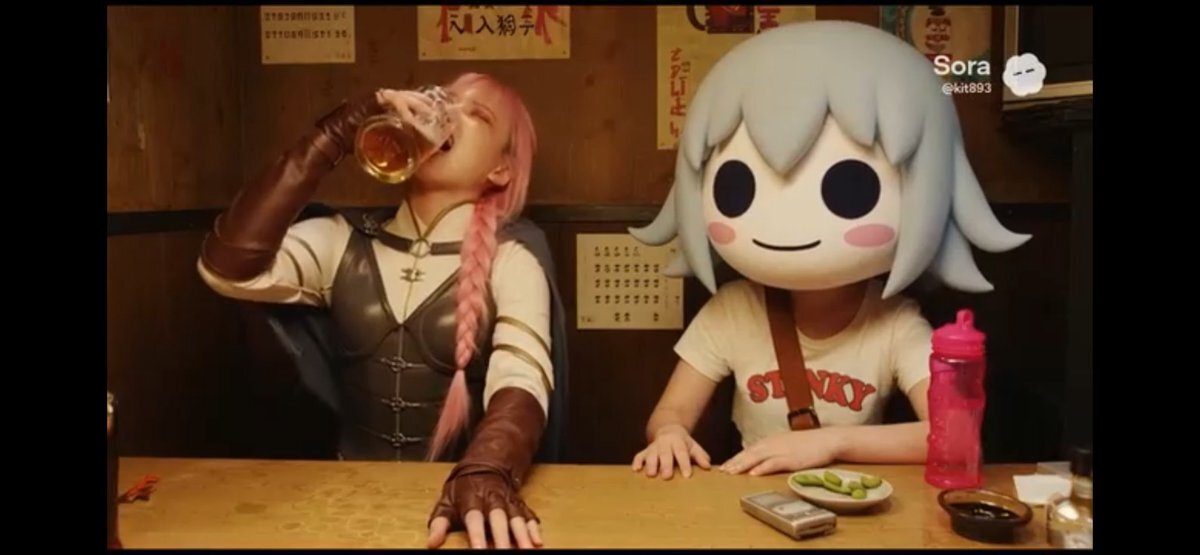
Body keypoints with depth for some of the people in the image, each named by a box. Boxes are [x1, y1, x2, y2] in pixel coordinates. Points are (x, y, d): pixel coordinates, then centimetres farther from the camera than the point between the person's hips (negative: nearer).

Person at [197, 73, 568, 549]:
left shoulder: (511, 255, -4)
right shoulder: (345, 240, 4)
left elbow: (522, 380, -18)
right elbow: (228, 270, -11)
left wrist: (484, 472, -38)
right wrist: (333, 138, -12)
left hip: (455, 499, -2)